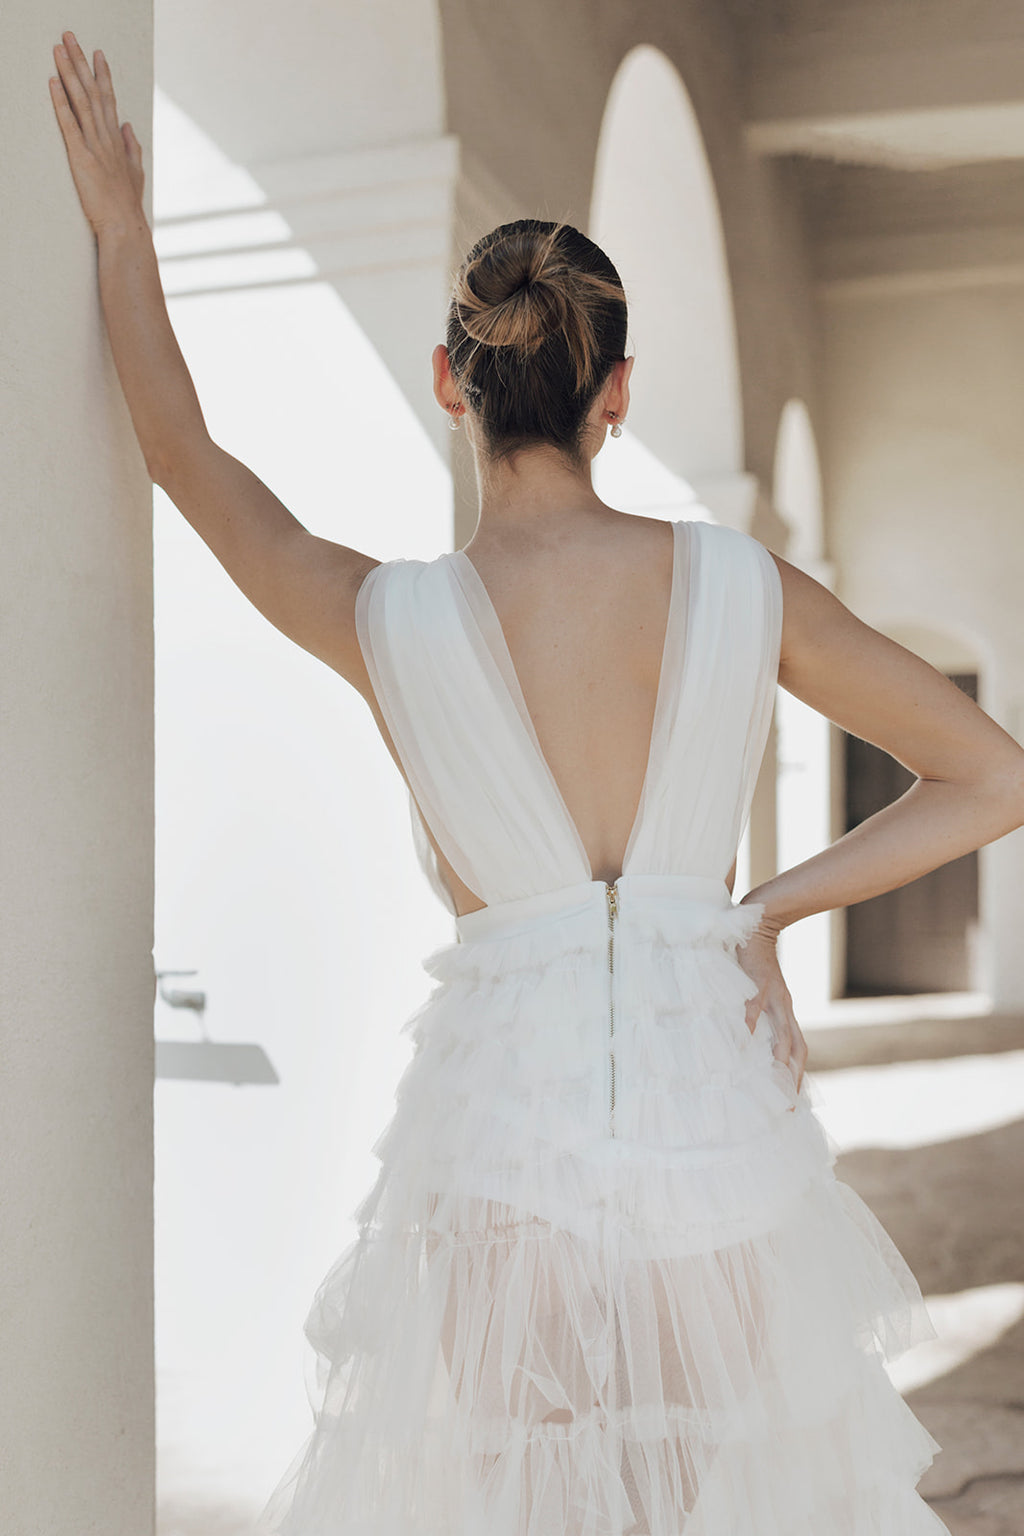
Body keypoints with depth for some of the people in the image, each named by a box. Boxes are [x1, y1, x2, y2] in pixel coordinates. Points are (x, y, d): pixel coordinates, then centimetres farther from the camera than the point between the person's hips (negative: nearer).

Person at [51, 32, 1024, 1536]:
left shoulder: (390, 620, -8)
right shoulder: (742, 584, -5)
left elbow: (185, 455, 12)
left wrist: (122, 232, 23)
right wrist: (770, 907, 2)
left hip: (499, 1127, -1)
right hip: (722, 1120, 2)